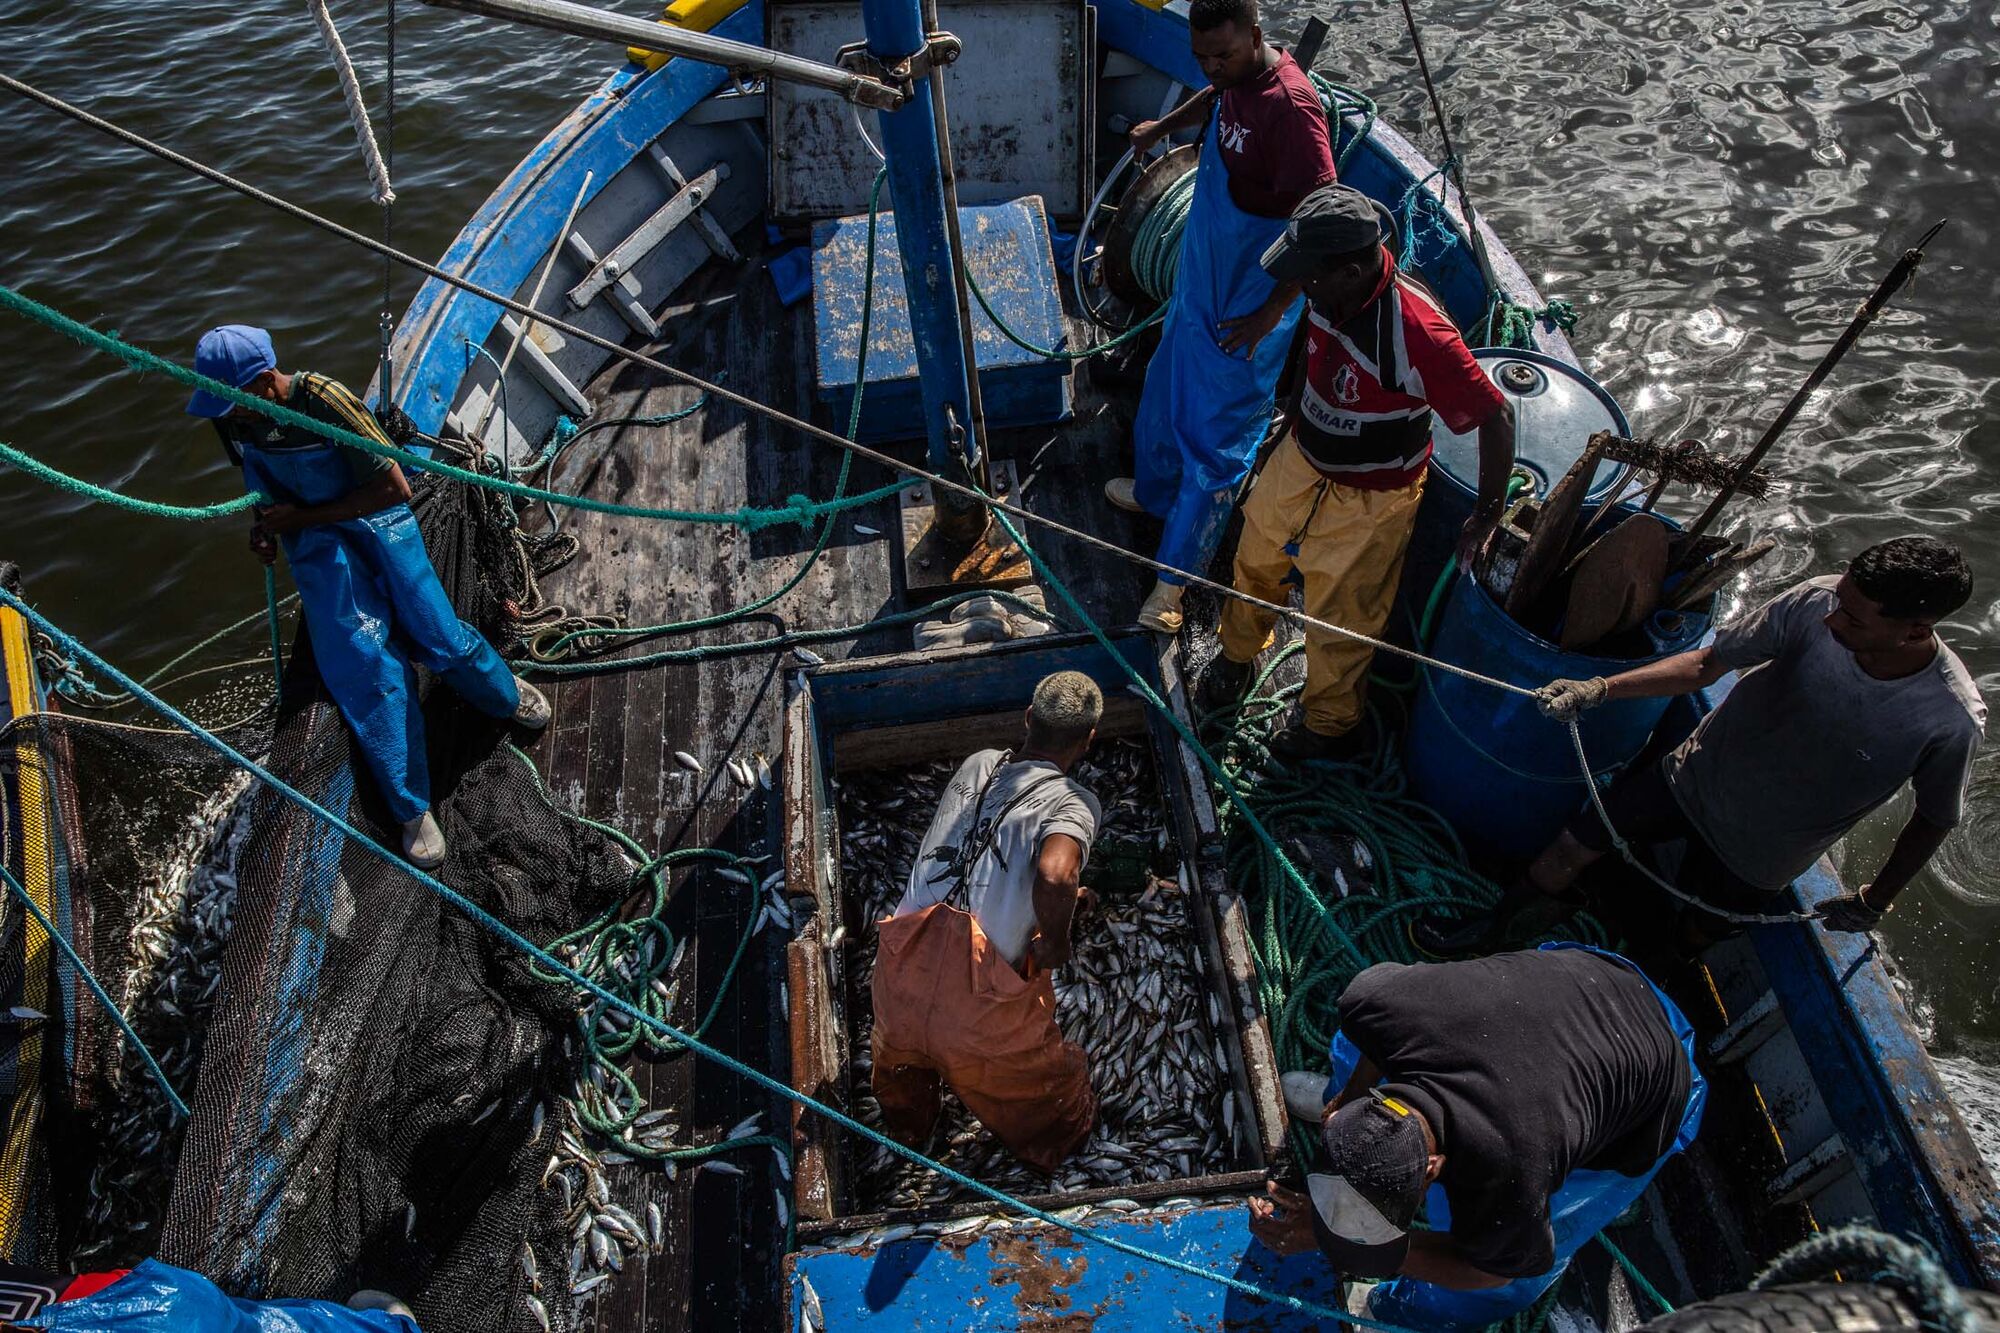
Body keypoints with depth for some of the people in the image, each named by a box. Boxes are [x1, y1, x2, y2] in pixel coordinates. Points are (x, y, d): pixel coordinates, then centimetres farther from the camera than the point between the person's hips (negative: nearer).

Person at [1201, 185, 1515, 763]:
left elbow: (1496, 419, -27)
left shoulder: (1420, 334, -36)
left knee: (1339, 624, 13)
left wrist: (1487, 515, -22)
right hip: (1299, 461, 6)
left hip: (1366, 502, -6)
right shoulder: (1330, 292, -16)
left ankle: (1329, 726, 40)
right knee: (1255, 563, 25)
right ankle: (1238, 652, 56)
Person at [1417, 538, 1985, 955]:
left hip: (1758, 853, -1)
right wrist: (1598, 689, -24)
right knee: (1560, 860, 7)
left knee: (1696, 935, 19)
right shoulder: (1818, 603, -27)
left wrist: (1876, 899, 3)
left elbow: (1933, 819, -9)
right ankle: (1495, 928, 36)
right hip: (1694, 776, 2)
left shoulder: (1952, 721, -28)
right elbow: (1706, 664, -14)